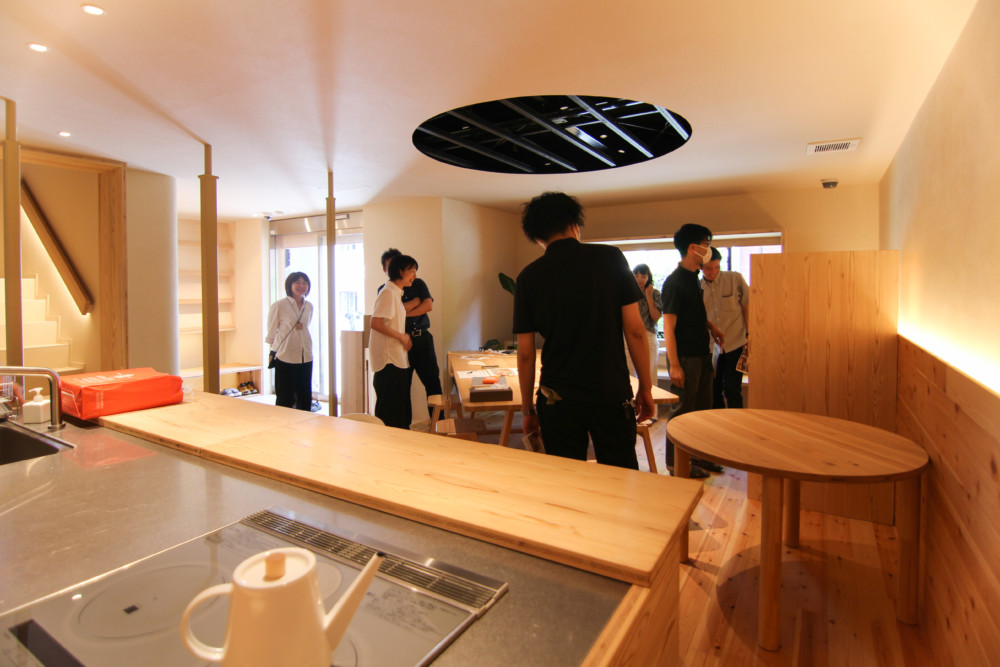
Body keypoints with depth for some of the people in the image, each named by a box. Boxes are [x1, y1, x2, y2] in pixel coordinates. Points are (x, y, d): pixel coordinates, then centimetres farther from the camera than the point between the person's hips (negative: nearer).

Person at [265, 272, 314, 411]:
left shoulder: (309, 306, 8)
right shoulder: (279, 306, -7)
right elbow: (271, 332, 2)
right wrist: (275, 350, 8)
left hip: (305, 357, 5)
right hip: (285, 357, -5)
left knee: (305, 397, 10)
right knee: (284, 399, 2)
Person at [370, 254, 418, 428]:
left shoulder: (396, 293, 16)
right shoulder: (388, 292, -13)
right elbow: (375, 323, -22)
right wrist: (402, 336, -14)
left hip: (397, 359, 10)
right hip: (388, 361, -10)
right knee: (389, 411, -4)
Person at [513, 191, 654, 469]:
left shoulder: (529, 276, 0)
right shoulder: (611, 258, -1)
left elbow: (526, 353, 0)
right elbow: (635, 330, -3)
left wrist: (527, 408, 10)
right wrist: (646, 387, 7)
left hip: (558, 398, 1)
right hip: (613, 394, 0)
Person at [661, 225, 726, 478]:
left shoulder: (693, 277, 11)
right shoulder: (675, 282, -17)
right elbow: (668, 326, -20)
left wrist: (711, 327, 12)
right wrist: (675, 365, -22)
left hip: (702, 354, 9)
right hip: (685, 357, -9)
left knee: (702, 407, 17)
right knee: (682, 411, 1)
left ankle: (698, 456, 32)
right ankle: (675, 463, 15)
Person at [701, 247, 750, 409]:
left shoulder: (735, 279, -4)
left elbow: (747, 305, 0)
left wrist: (750, 334, -6)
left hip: (736, 344, -3)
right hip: (712, 347, 3)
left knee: (731, 389, -5)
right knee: (714, 389, 7)